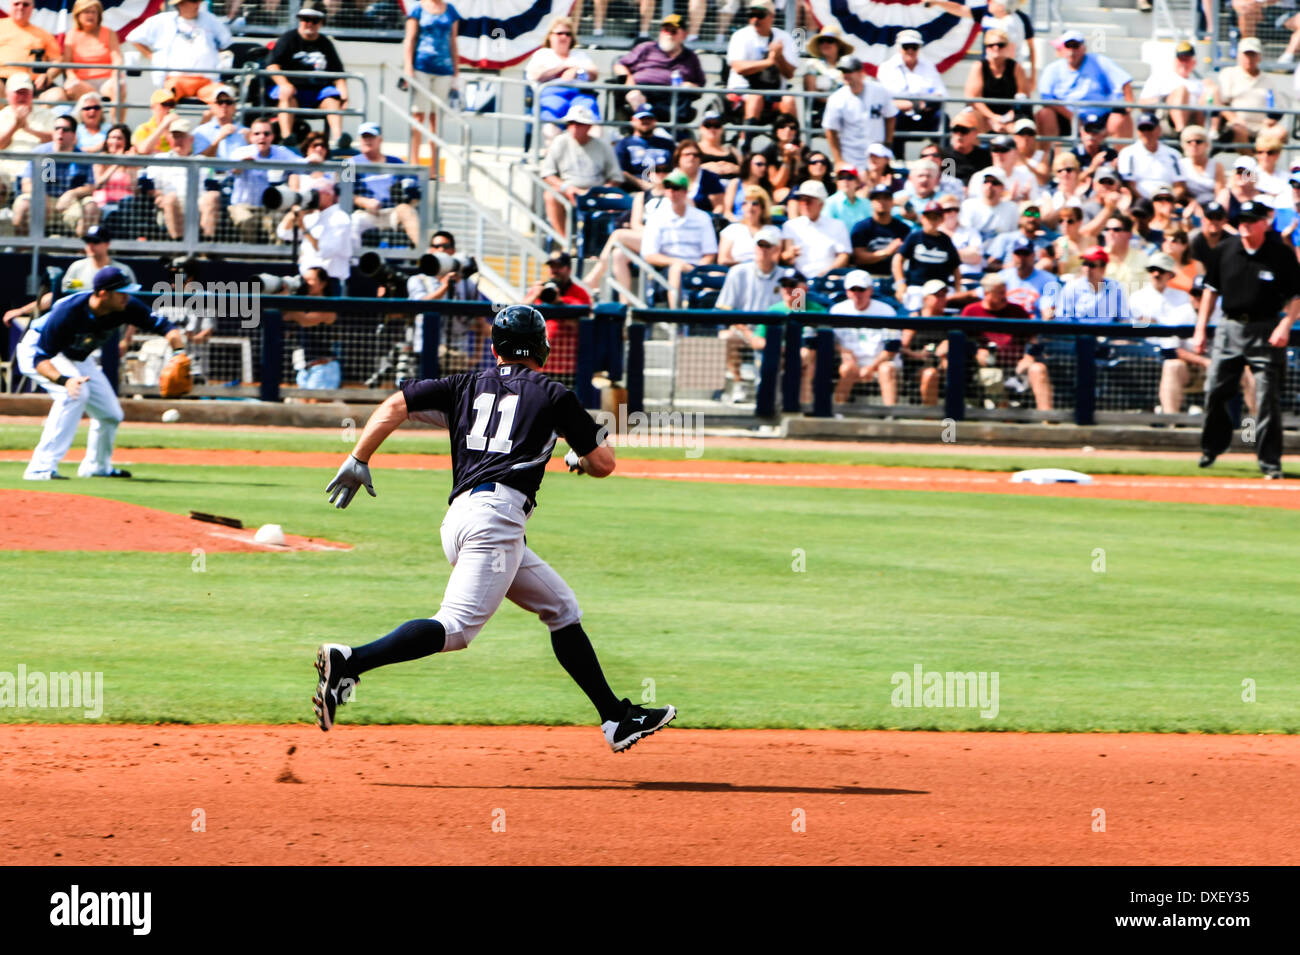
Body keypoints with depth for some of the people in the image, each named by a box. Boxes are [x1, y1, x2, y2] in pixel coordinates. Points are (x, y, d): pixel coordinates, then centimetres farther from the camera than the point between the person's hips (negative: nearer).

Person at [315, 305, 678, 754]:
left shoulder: (466, 387, 22)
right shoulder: (553, 395, 11)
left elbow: (395, 405, 11)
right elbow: (603, 464, 13)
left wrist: (358, 461, 12)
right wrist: (579, 458, 35)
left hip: (459, 519, 7)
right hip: (496, 515, -7)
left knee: (562, 608, 18)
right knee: (455, 628, -21)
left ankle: (617, 719, 18)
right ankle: (349, 662, -39)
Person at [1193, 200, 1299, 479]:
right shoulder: (1224, 251, 3)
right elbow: (1211, 290, 12)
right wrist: (1200, 329, 8)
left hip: (1266, 331, -3)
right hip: (1230, 328, 3)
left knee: (1268, 398, -7)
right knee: (1215, 391, 4)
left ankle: (1270, 462, -2)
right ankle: (1212, 447, 26)